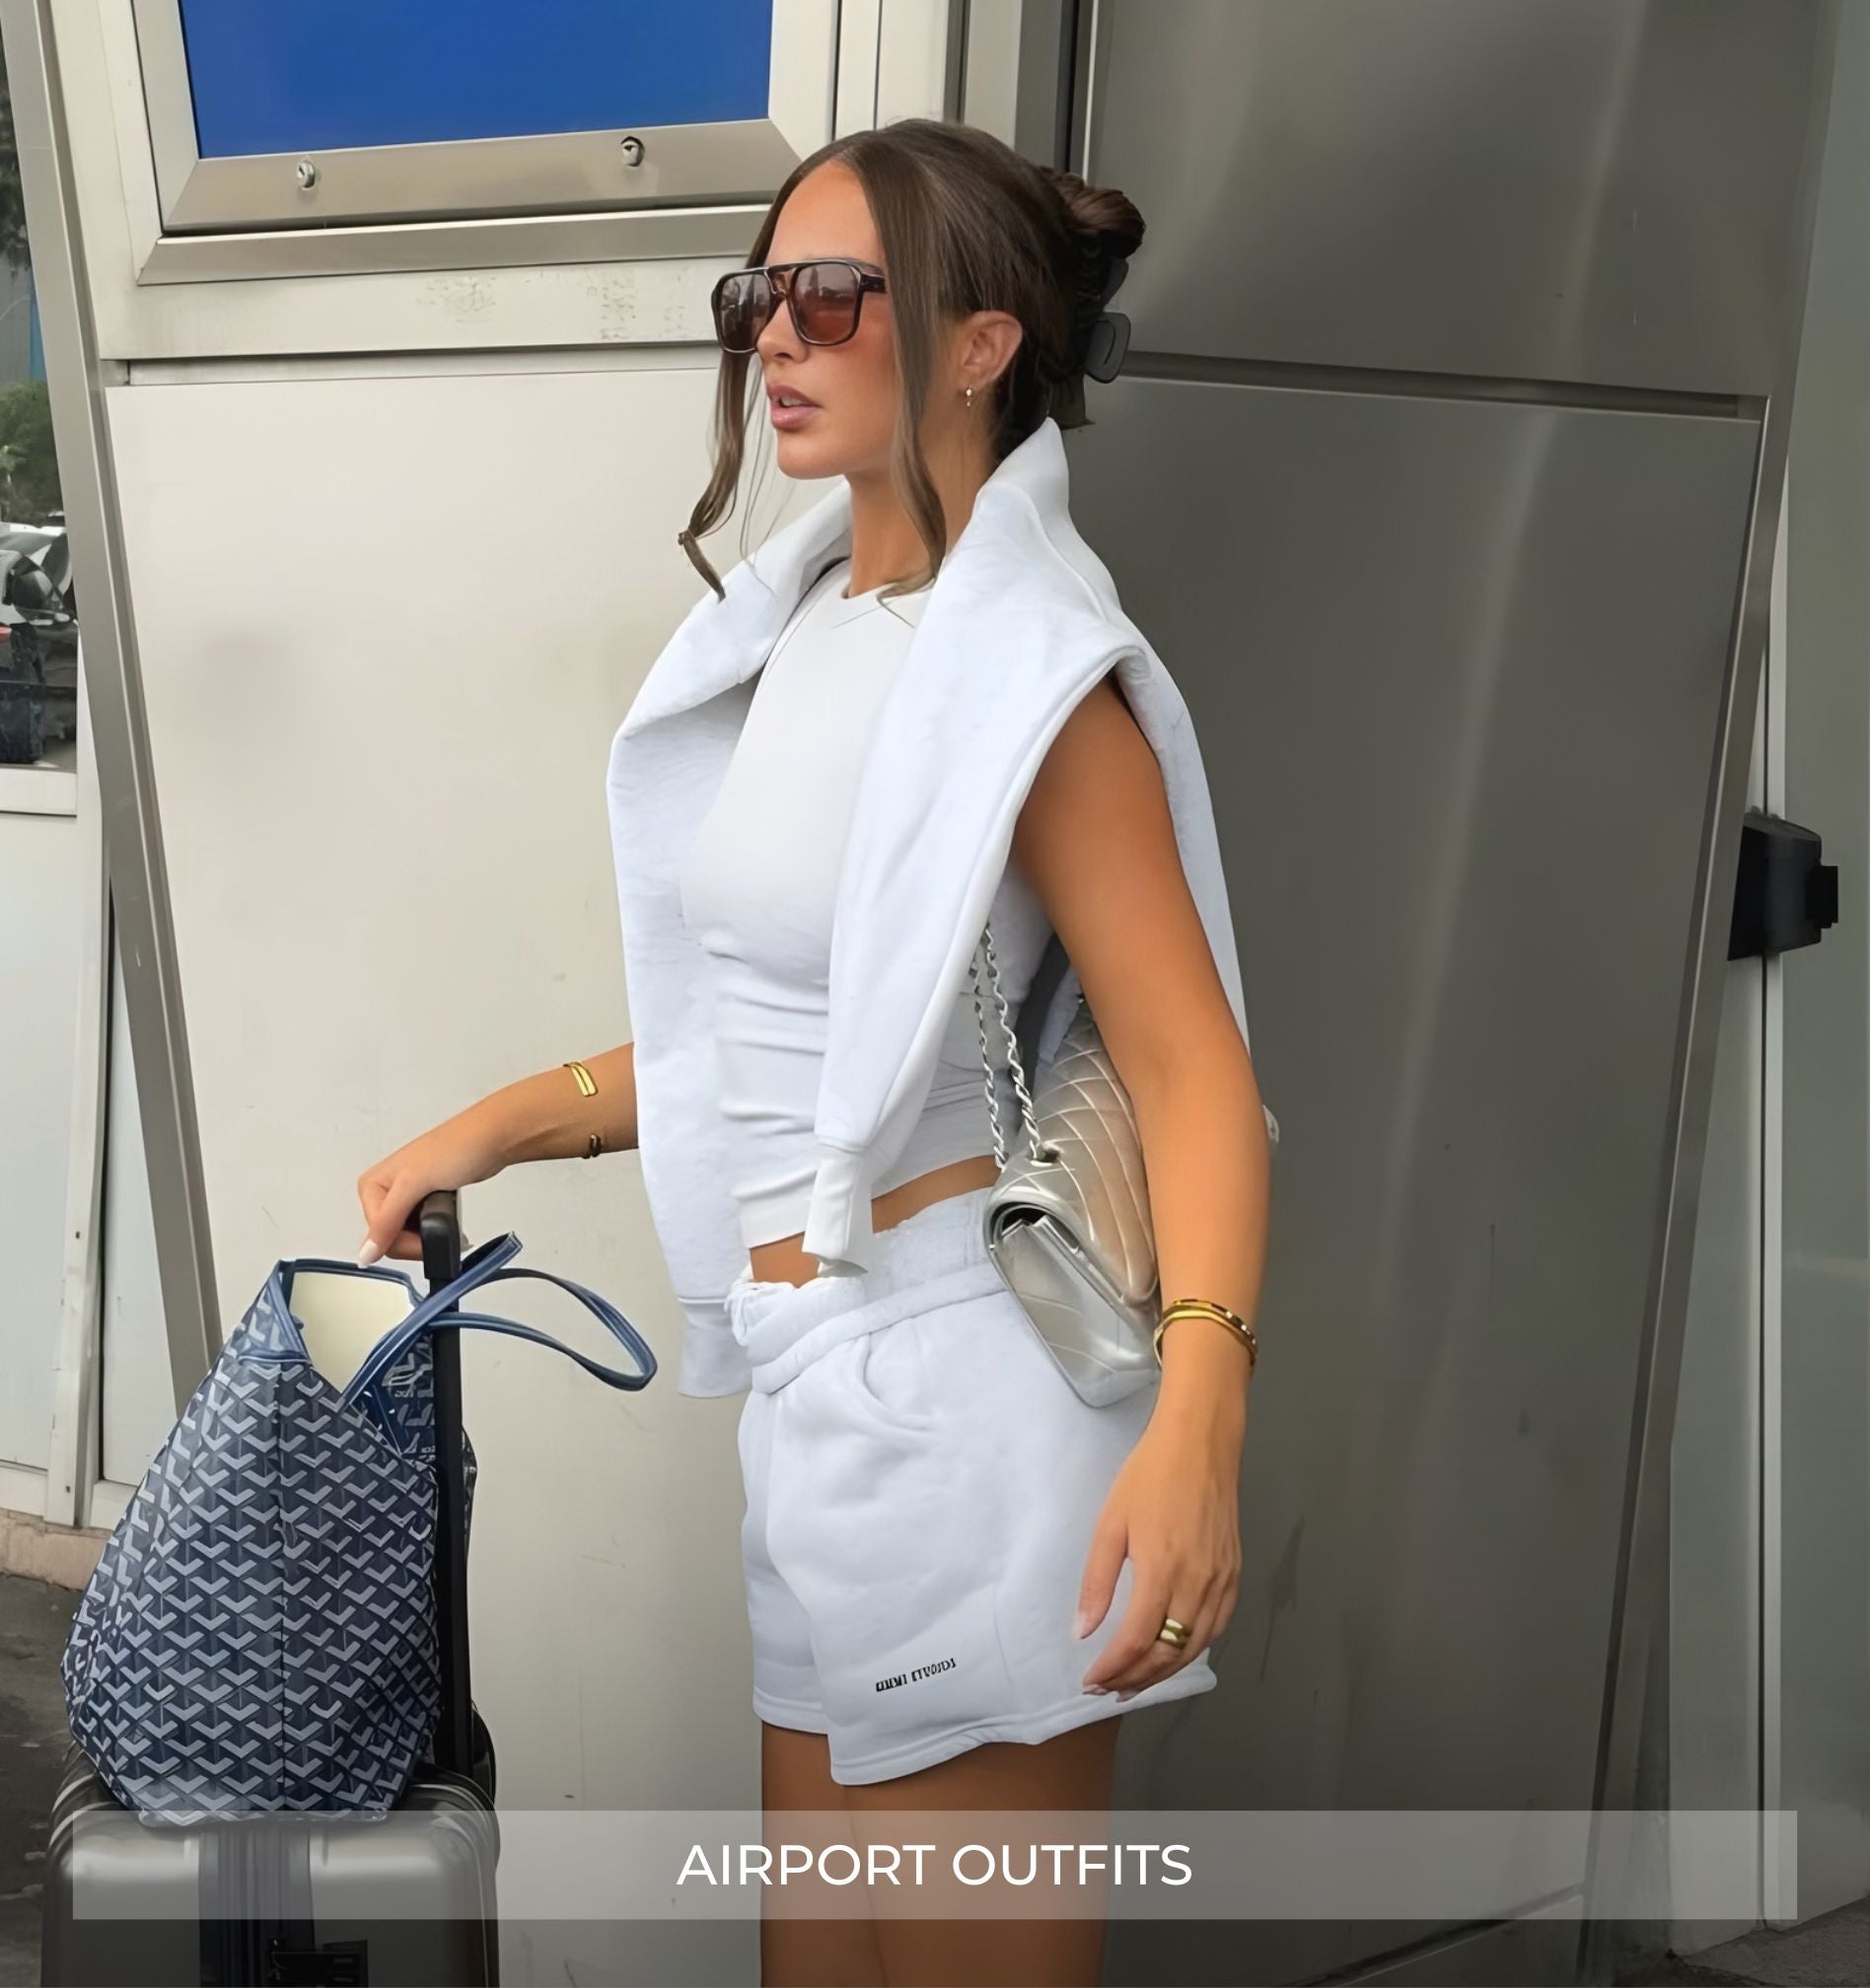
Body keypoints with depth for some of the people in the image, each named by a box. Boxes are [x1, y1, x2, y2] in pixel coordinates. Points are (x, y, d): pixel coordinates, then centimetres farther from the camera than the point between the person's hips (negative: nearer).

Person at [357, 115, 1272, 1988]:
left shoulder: (1029, 667, -13)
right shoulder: (795, 628, 11)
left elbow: (1194, 1075, -20)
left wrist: (1195, 1419, -34)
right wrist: (507, 1124, 11)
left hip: (957, 1378, -8)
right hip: (822, 1382, 8)